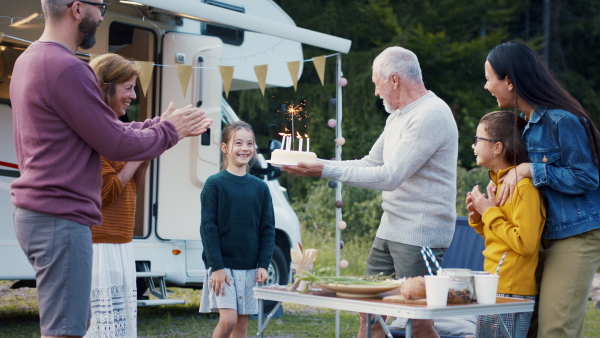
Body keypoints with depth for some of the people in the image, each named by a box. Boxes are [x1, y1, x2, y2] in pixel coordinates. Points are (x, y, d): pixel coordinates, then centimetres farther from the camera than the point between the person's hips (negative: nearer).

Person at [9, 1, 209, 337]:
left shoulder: (29, 60, 13)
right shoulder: (66, 68, -19)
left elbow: (103, 129, 16)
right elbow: (117, 145, -14)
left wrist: (159, 125, 12)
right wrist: (170, 130, 2)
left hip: (35, 213, 10)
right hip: (61, 219, -10)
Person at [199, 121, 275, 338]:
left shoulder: (260, 188, 7)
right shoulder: (214, 184, -4)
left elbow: (267, 229, 8)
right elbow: (208, 228, -7)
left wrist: (263, 265, -2)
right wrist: (217, 267, -14)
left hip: (249, 268, 4)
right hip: (222, 266, -4)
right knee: (228, 319, -15)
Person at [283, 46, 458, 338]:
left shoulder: (430, 116, -17)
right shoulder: (398, 116, 16)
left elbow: (390, 177, -23)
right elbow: (370, 164, 20)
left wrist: (326, 171, -20)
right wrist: (315, 164, 10)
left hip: (421, 233, -10)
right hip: (391, 229, 10)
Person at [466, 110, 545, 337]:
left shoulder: (524, 186, -15)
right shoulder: (498, 183, 14)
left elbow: (525, 243, -21)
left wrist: (490, 213, -14)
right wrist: (478, 218, 5)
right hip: (492, 289, 9)